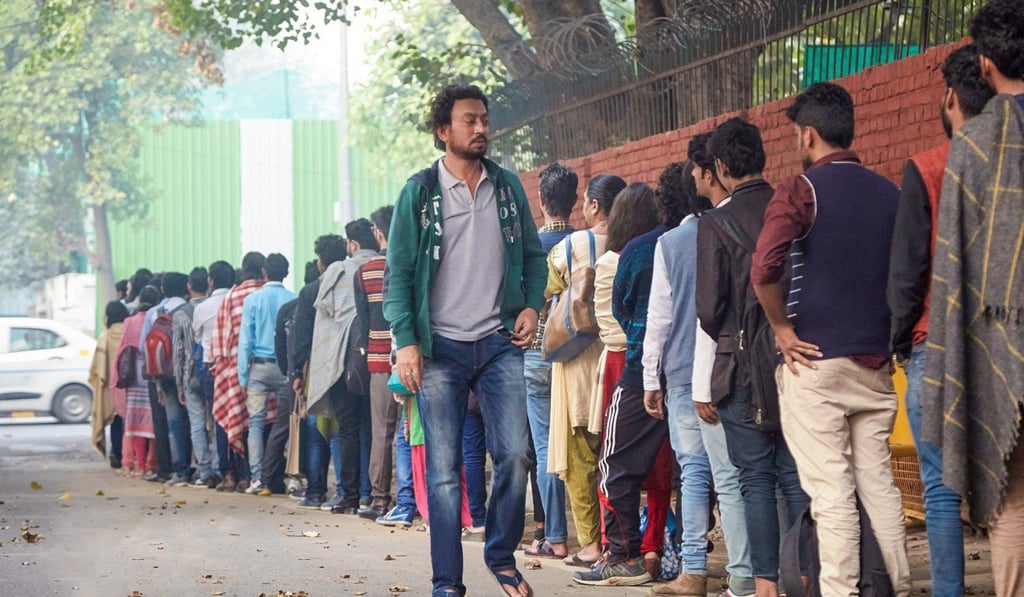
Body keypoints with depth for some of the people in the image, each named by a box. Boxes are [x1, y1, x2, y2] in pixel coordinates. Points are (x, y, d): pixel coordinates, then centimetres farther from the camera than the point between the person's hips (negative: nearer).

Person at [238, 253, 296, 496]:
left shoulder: (253, 300, -1)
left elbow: (245, 340, -1)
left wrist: (243, 377, 3)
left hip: (259, 366, -1)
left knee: (256, 422, 1)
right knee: (284, 424, 8)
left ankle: (257, 478, -9)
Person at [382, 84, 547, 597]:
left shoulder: (507, 186, 8)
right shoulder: (419, 193, 0)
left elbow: (532, 254, 16)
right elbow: (399, 273, -2)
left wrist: (531, 306, 0)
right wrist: (406, 341, -10)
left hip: (498, 342, 2)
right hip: (440, 347, -2)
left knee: (514, 454, -6)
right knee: (444, 469, 0)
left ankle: (502, 556, 15)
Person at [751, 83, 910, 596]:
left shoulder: (802, 189, -8)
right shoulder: (888, 193, 9)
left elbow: (764, 269, -22)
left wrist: (783, 328, -10)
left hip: (815, 361, -5)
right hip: (875, 362, 5)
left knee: (831, 491, -5)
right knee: (878, 483, 10)